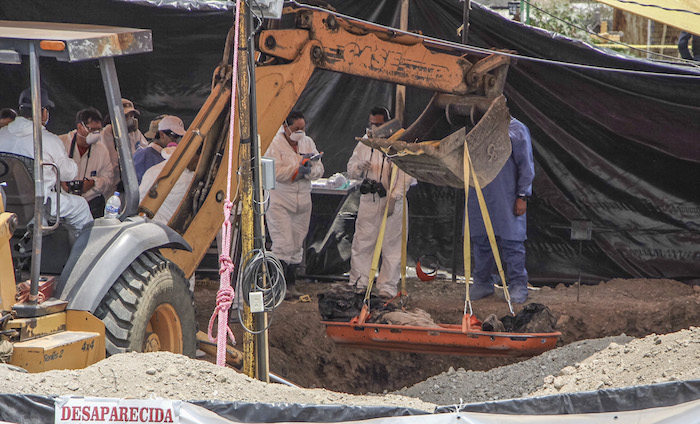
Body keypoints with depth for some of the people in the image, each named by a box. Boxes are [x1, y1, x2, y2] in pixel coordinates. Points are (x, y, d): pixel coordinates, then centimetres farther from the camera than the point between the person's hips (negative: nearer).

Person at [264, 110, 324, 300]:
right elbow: (275, 171, -18)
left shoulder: (308, 143, 11)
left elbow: (319, 169, 7)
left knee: (297, 244, 8)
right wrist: (299, 168, -20)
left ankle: (291, 283, 16)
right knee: (283, 244, -12)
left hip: (302, 202, 6)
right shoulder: (274, 144, -7)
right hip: (279, 201, -6)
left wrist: (309, 170, -15)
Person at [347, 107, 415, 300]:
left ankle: (387, 287, 5)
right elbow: (350, 169, 18)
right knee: (362, 243, 3)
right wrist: (359, 168, -6)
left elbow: (406, 175, -7)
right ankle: (358, 283, 11)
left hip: (392, 202, -4)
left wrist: (394, 197, -15)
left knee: (391, 246, -1)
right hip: (368, 200, 4)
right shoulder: (364, 144, 12)